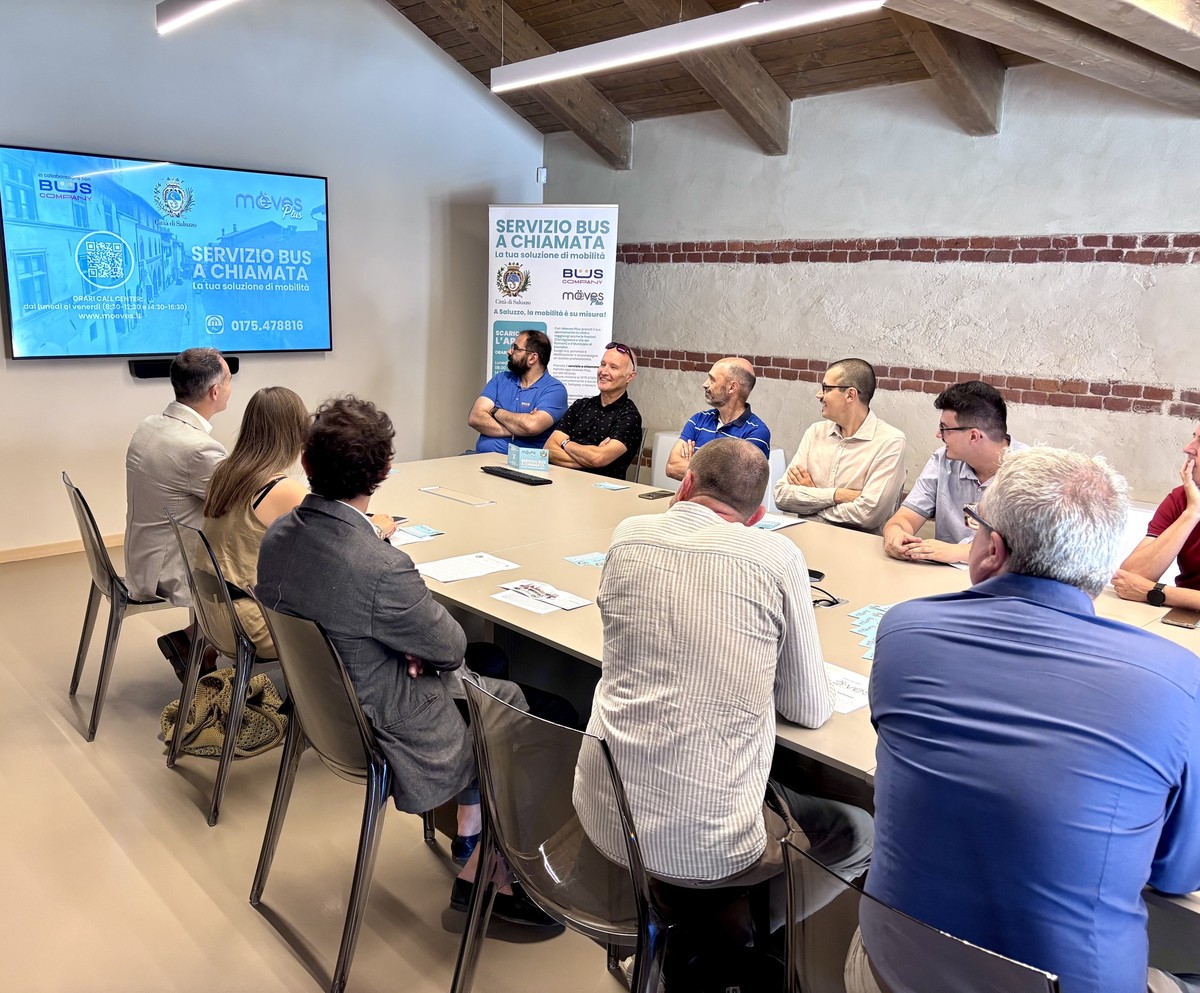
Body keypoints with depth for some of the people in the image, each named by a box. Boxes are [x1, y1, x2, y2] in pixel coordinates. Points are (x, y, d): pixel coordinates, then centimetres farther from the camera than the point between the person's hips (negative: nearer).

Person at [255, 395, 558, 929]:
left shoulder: (276, 537, -10)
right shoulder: (382, 569, -35)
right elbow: (450, 646, -17)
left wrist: (410, 646, -4)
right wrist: (422, 645, 4)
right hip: (384, 732, -8)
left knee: (488, 687, 23)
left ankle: (469, 837, 35)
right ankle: (480, 879, 27)